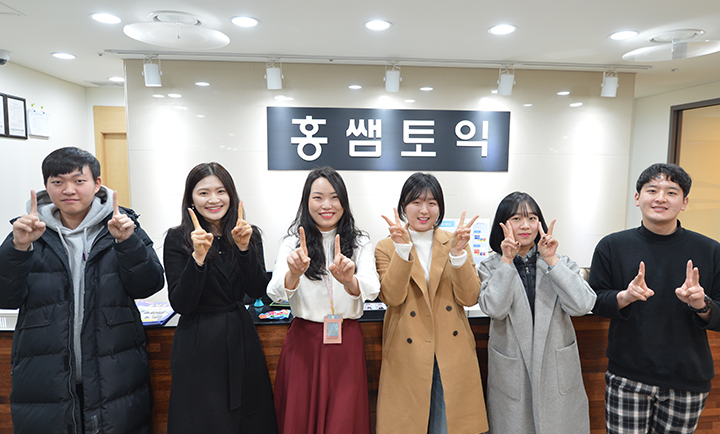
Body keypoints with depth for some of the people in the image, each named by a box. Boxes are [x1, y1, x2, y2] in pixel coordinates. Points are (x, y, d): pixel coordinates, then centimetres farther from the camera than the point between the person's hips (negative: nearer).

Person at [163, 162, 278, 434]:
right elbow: (180, 305, -13)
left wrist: (245, 247, -18)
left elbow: (257, 291, -6)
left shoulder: (250, 234, 2)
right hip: (198, 346, -3)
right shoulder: (177, 239, -7)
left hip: (241, 339, 3)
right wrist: (198, 256, -25)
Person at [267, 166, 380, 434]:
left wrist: (349, 280, -39)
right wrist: (294, 274, -38)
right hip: (303, 342, 0)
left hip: (346, 342, 1)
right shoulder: (293, 243, 0)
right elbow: (276, 292, -16)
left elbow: (371, 289, -16)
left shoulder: (360, 243, 2)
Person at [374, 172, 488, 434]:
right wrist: (403, 248, -22)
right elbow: (392, 298, -14)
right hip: (408, 355, -1)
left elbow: (469, 298, -6)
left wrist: (457, 252, -18)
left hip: (451, 355, 2)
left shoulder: (456, 244, 5)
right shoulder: (386, 247, -1)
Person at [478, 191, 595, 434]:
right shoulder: (490, 266, -1)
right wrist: (507, 260, -17)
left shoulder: (561, 262, 3)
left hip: (558, 374, 1)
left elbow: (582, 306, -12)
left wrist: (551, 260, -15)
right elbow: (494, 309, -18)